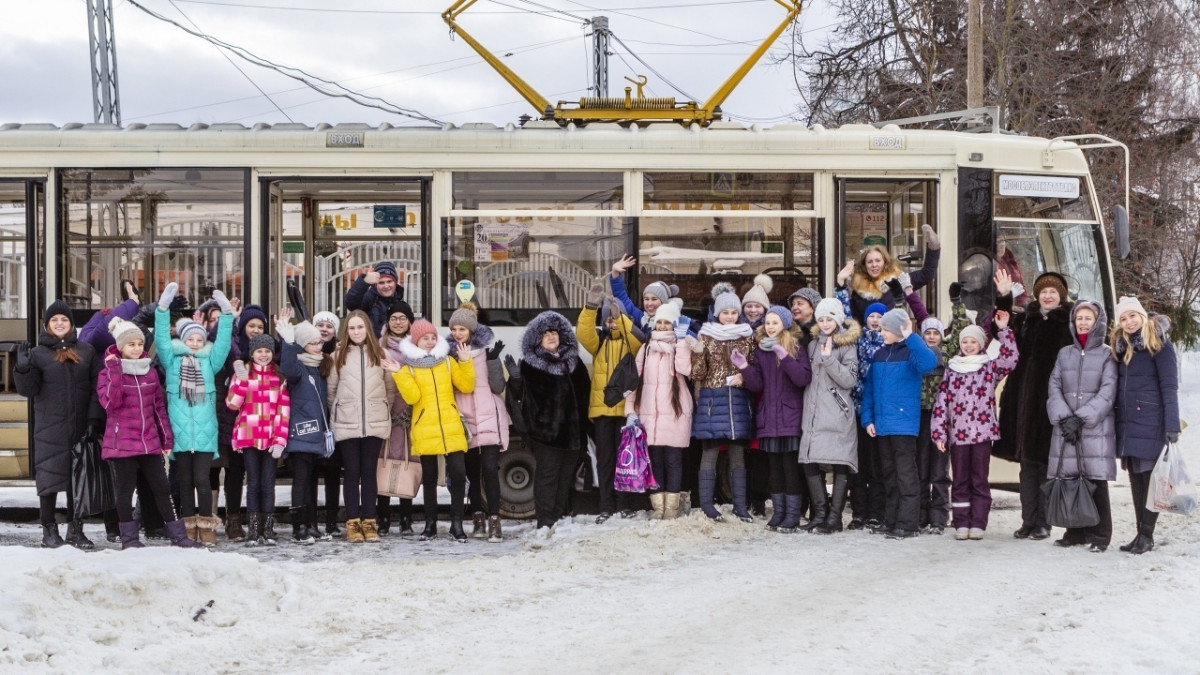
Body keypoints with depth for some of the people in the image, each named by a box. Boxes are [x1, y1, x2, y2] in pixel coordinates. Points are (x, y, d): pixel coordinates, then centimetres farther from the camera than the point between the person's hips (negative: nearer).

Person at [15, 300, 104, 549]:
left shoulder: (86, 351, 10)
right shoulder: (37, 354, 5)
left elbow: (97, 387, 7)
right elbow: (28, 390, -1)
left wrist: (95, 417, -3)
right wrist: (23, 370, -20)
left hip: (81, 427, 2)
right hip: (49, 429, -2)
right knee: (49, 478, -2)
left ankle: (76, 530, 15)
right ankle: (49, 530, 9)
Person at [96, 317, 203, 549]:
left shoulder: (150, 373, 12)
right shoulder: (108, 373, -2)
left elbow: (159, 406, 16)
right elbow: (110, 403, -18)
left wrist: (166, 438, 13)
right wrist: (115, 371, -20)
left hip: (150, 441, 4)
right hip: (122, 442, -4)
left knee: (161, 488, 6)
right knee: (125, 491, 3)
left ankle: (178, 534, 11)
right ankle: (129, 538, 12)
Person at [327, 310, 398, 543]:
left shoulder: (380, 354, 6)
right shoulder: (338, 356, 5)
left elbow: (390, 388, 11)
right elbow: (331, 389, 6)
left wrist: (384, 411, 9)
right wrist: (336, 415, 5)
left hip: (375, 424, 1)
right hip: (346, 425, -1)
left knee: (369, 472, 3)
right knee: (352, 472, 1)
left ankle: (369, 522, 6)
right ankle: (352, 523, 4)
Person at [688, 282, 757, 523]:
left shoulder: (747, 336, 8)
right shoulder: (706, 335, 2)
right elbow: (698, 373, 1)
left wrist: (744, 376, -7)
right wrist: (697, 352, -17)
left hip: (739, 400, 2)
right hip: (712, 399, -2)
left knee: (738, 452, 4)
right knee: (710, 451, -2)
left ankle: (740, 504, 7)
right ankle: (706, 502, 3)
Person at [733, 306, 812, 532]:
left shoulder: (795, 349, -3)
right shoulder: (761, 351, 10)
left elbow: (804, 378, -18)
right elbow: (757, 385, 6)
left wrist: (785, 357, -27)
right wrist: (744, 367, -9)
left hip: (790, 418, -5)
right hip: (769, 418, 5)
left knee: (790, 467, -2)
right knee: (775, 467, 9)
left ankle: (792, 515, 3)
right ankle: (779, 512, 16)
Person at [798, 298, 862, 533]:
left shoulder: (847, 346, 1)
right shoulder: (813, 344, 17)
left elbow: (850, 380, -9)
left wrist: (829, 360, -16)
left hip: (838, 416, -5)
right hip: (814, 414, 5)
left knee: (840, 465, -5)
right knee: (809, 463, -1)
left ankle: (834, 516, -1)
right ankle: (820, 512, 9)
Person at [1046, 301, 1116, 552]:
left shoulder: (1107, 355, 4)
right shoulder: (1065, 353, 15)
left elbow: (1107, 393, -5)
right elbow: (1054, 388, 7)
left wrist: (1080, 418, -13)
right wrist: (1064, 418, -9)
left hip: (1097, 429, -3)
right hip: (1065, 428, 3)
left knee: (1096, 482, -5)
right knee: (1070, 481, 2)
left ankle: (1099, 536, 2)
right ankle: (1076, 533, 11)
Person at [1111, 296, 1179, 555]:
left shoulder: (1159, 344, -5)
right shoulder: (1122, 346, 14)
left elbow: (1169, 386, -9)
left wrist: (1172, 426, -15)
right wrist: (1115, 420, 10)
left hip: (1150, 421, -7)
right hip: (1127, 423, 7)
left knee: (1150, 477, -3)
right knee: (1135, 477, 8)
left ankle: (1147, 535, 1)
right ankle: (1140, 533, 13)